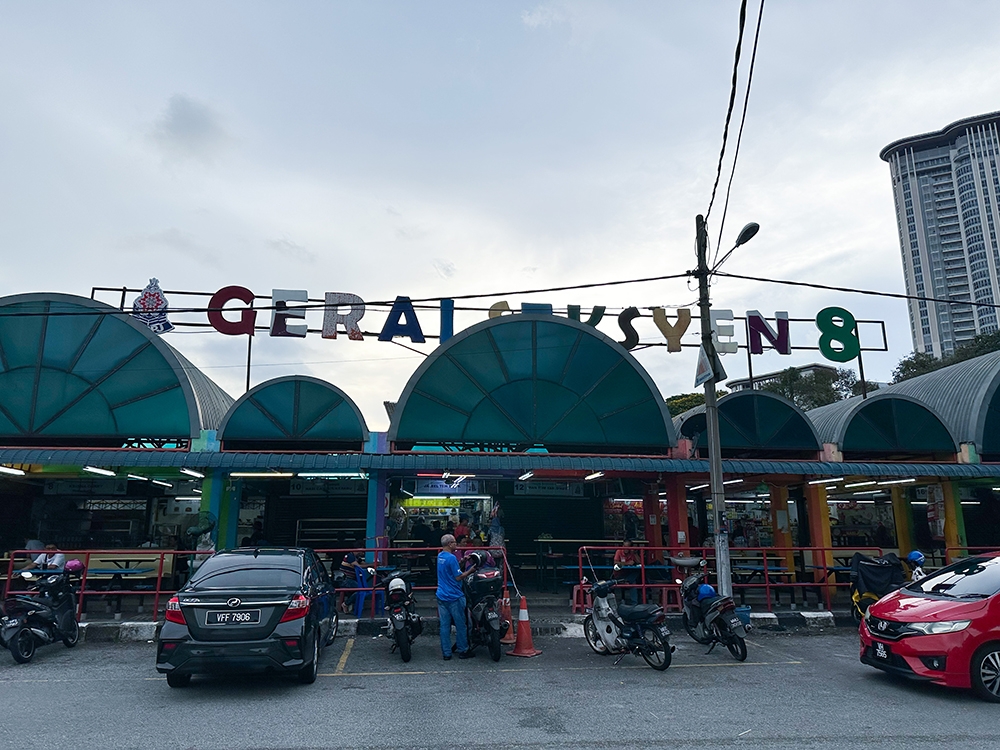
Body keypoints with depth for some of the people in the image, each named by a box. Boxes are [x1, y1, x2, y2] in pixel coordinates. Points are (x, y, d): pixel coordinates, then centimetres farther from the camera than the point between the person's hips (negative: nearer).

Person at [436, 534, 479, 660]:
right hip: (454, 597, -7)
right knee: (460, 625, 6)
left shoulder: (440, 556, 8)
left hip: (441, 596, 7)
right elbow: (458, 577, -16)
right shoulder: (452, 558, -18)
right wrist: (470, 571, -4)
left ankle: (446, 653, 12)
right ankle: (463, 651, 14)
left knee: (444, 625, 8)